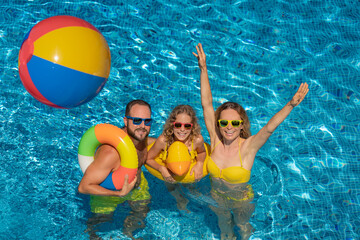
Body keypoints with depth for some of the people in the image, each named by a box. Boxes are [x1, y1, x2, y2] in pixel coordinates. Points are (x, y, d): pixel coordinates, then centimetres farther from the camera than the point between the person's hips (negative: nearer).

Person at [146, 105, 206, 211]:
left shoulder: (197, 139, -33)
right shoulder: (163, 140, -37)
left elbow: (202, 152, -8)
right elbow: (148, 158, -20)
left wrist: (200, 163, -28)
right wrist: (161, 168, -36)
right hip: (170, 176, 0)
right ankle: (181, 201, 60)